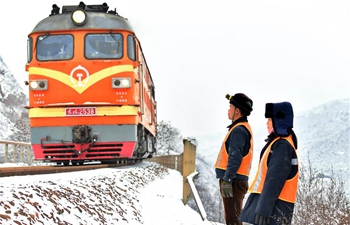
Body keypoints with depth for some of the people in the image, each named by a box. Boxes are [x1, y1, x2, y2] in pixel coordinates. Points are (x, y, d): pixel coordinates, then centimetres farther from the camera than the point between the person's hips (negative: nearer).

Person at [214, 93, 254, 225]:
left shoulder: (238, 130, -13)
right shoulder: (244, 128, 20)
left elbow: (235, 157, -21)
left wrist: (227, 179, -24)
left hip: (233, 181, -10)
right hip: (236, 180, 10)